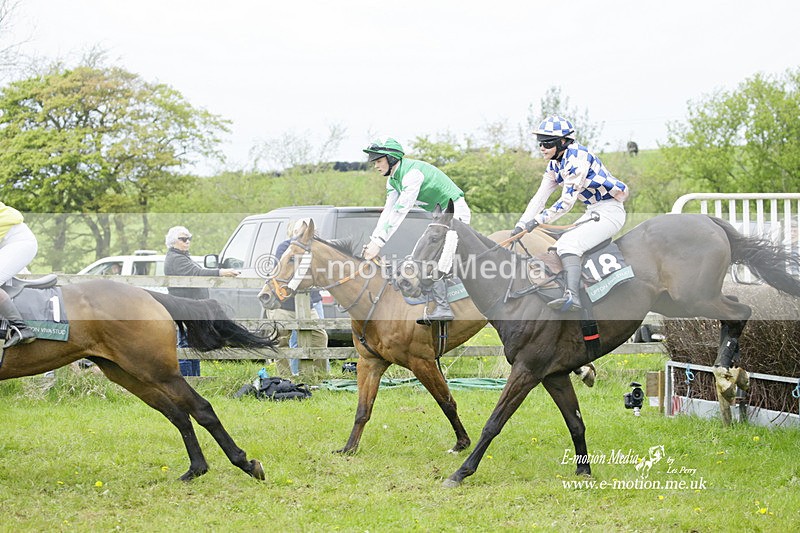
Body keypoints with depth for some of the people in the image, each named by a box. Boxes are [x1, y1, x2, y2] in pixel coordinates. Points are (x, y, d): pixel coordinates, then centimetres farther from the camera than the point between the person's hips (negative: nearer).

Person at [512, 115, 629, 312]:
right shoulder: (555, 165, 10)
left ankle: (572, 295, -42)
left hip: (610, 211, -11)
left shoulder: (577, 157, -19)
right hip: (592, 212, 11)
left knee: (568, 243, -27)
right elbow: (540, 198, 9)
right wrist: (521, 225, -1)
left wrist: (538, 219, -24)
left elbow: (567, 200, -22)